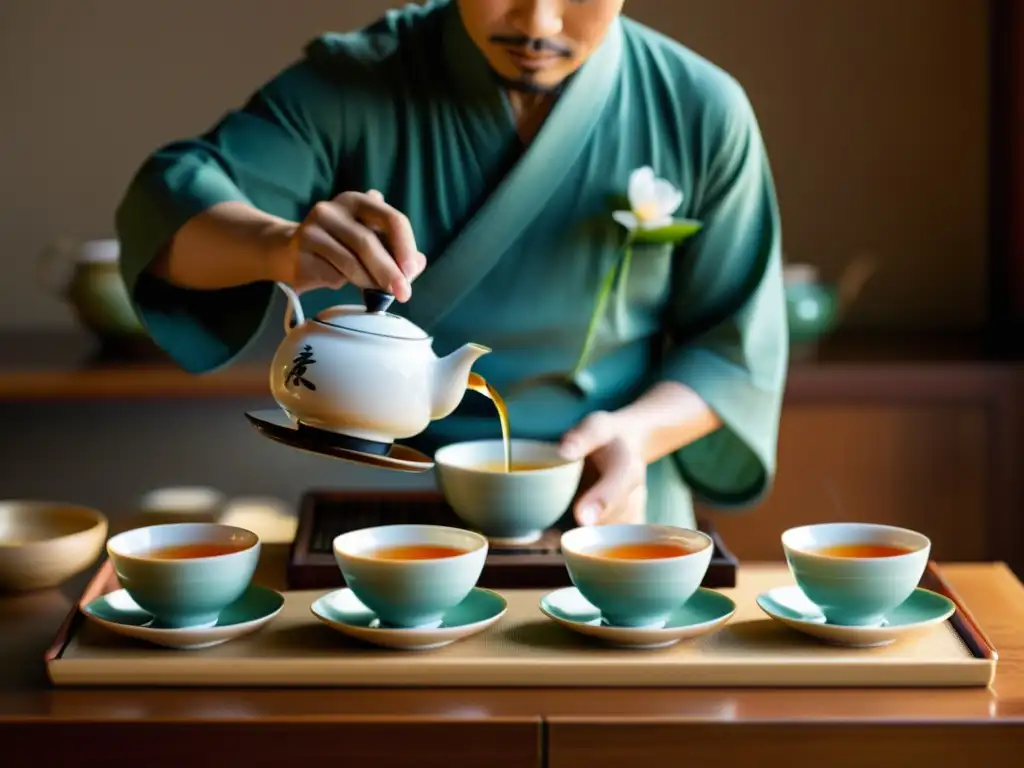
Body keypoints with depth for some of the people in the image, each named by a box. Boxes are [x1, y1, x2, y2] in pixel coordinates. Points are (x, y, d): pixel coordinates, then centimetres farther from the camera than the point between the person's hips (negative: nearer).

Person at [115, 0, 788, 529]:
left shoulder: (701, 113, -3)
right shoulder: (353, 86, -5)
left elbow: (736, 345, 4)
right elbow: (169, 202, -15)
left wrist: (639, 432, -17)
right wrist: (279, 247, -37)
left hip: (606, 525, 1)